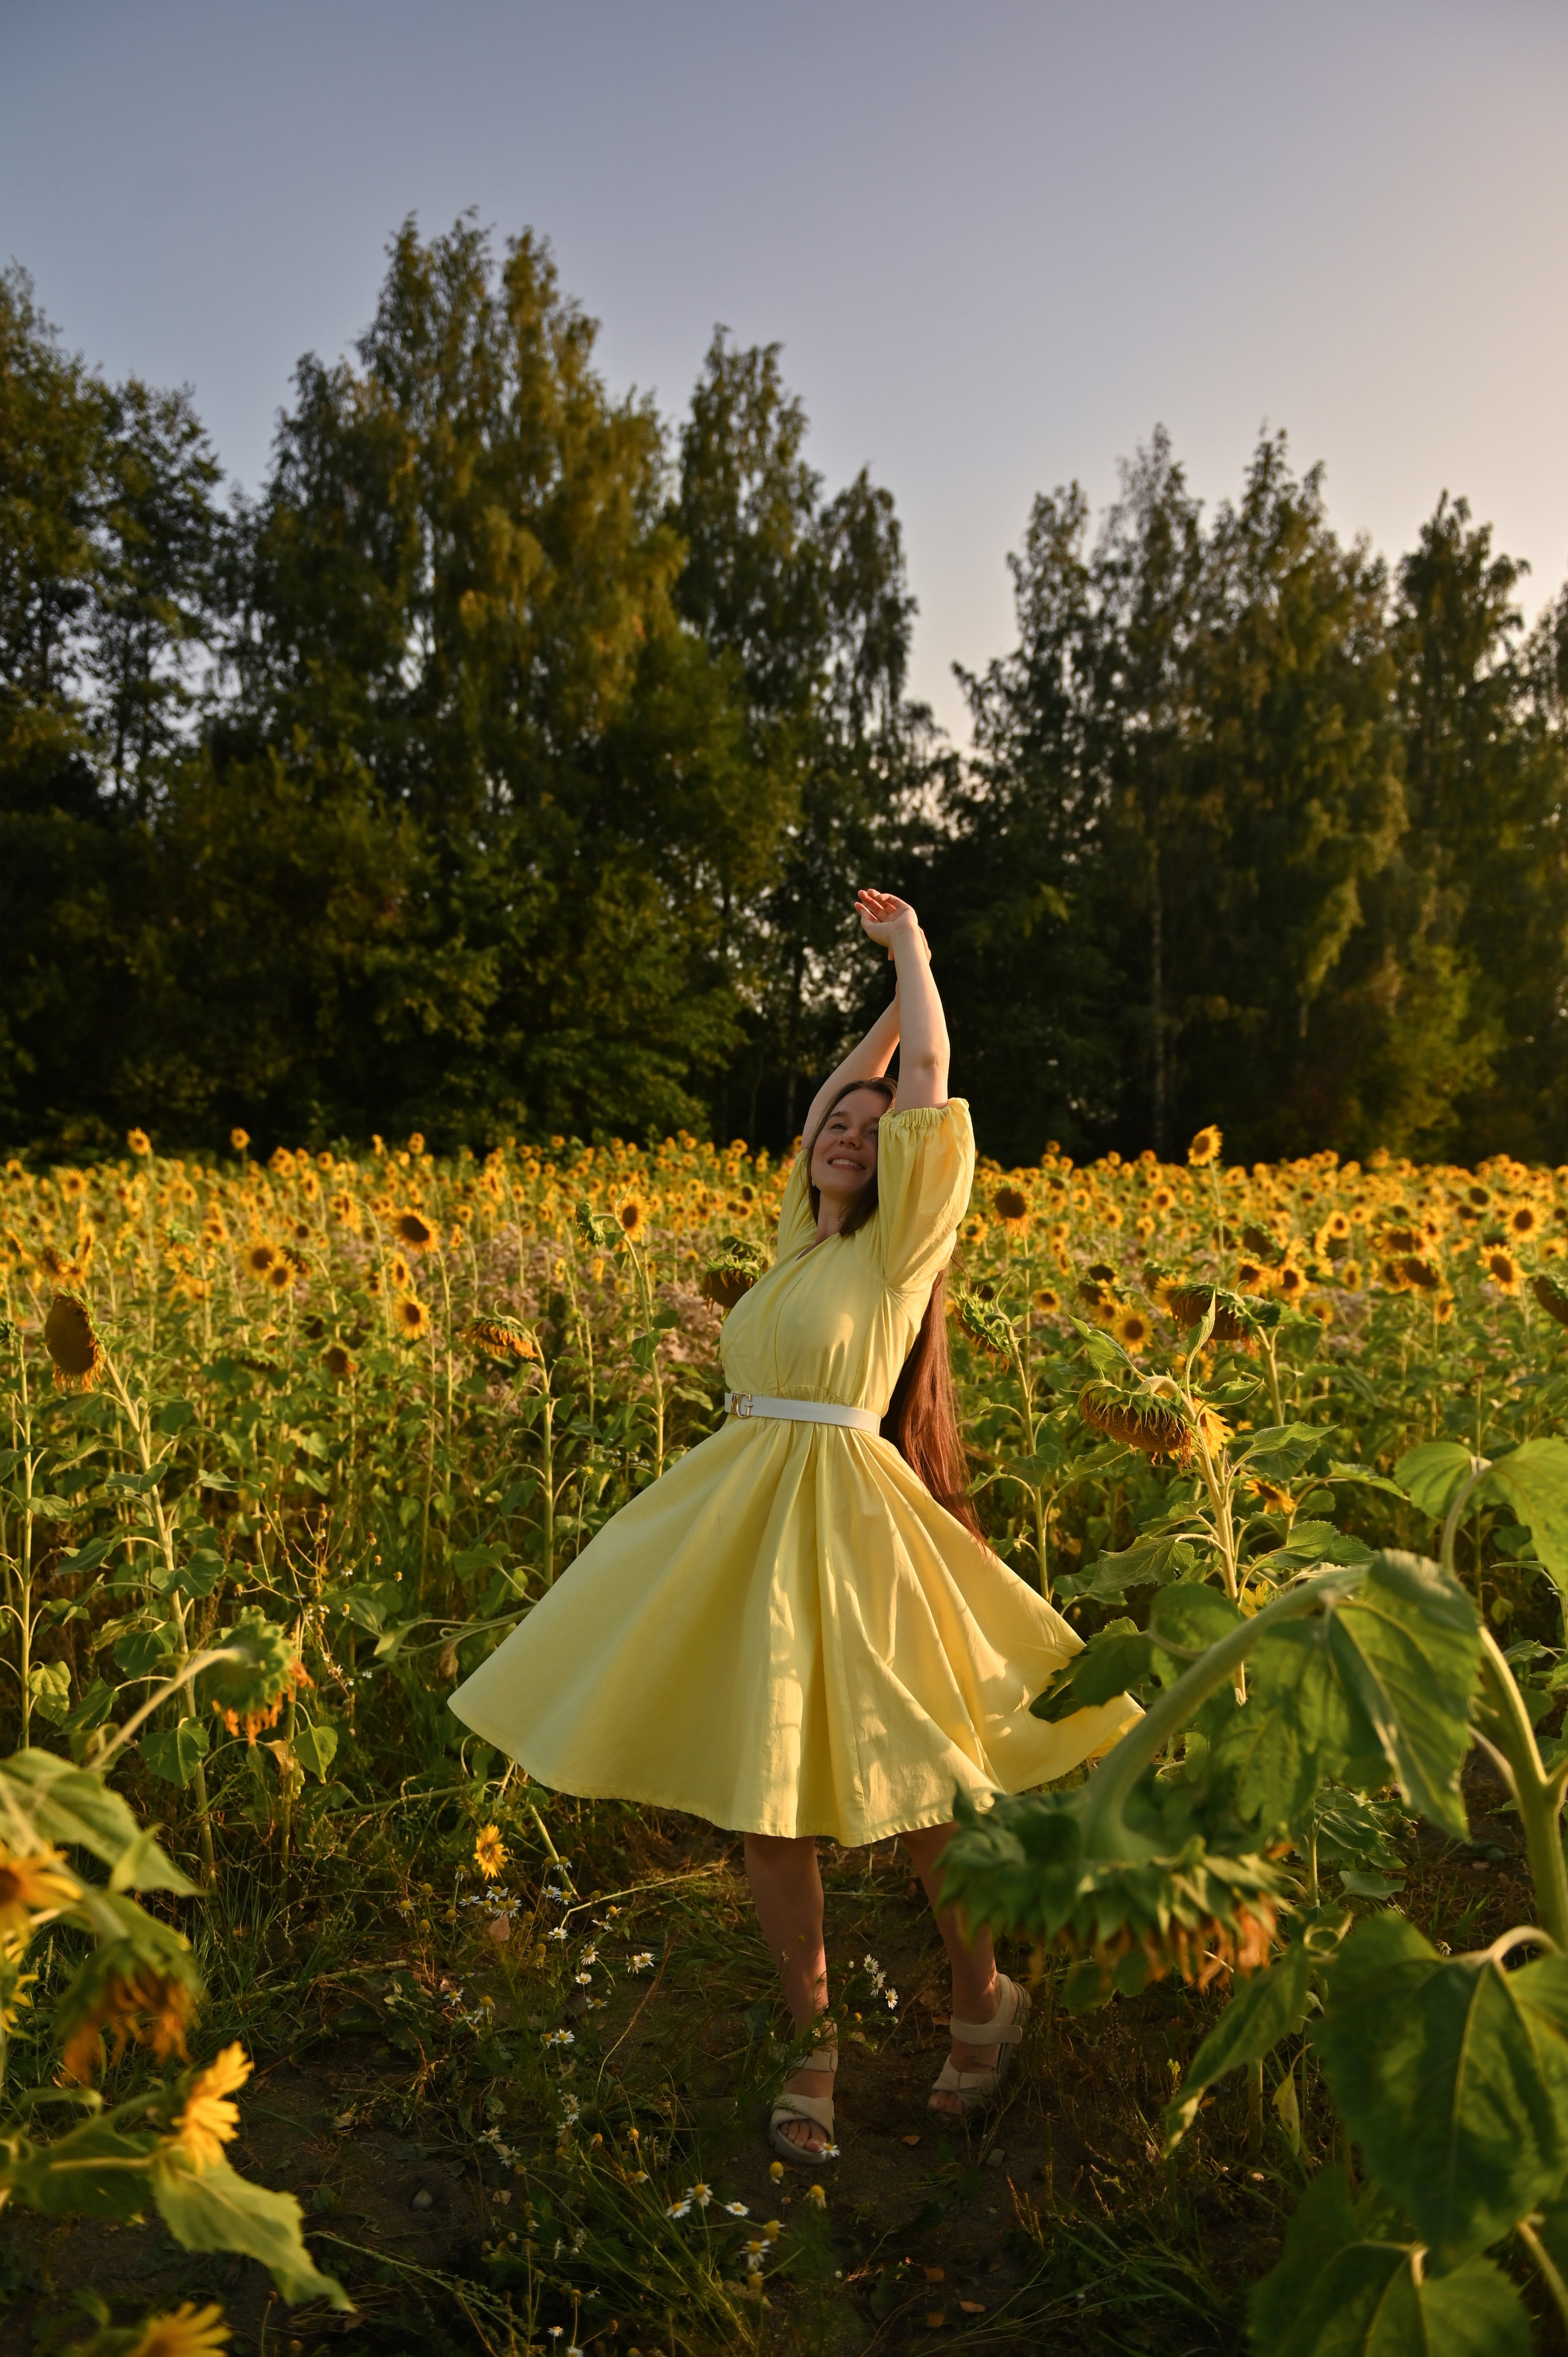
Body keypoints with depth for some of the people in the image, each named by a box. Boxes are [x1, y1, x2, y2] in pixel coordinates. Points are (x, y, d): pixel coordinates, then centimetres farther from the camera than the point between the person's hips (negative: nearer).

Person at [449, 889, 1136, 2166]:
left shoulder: (898, 1242, -2)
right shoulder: (805, 1243, 14)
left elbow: (926, 1086, -5)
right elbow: (825, 1102, 27)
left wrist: (914, 949, 7)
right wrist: (897, 989, 27)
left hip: (837, 1515, -7)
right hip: (735, 1512, 7)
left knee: (902, 1774, 2)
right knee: (758, 1781, 7)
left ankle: (985, 2001, 27)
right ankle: (814, 2041, 22)